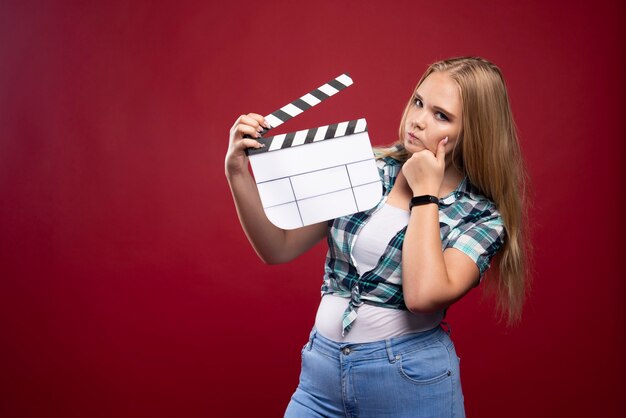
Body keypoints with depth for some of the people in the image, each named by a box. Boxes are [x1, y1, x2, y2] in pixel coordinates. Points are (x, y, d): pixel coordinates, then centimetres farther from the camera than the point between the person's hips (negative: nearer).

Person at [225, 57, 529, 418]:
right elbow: (280, 248, -3)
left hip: (411, 378, -2)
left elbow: (423, 295, -25)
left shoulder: (482, 215, -8)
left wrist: (424, 192, -16)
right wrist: (239, 174, -15)